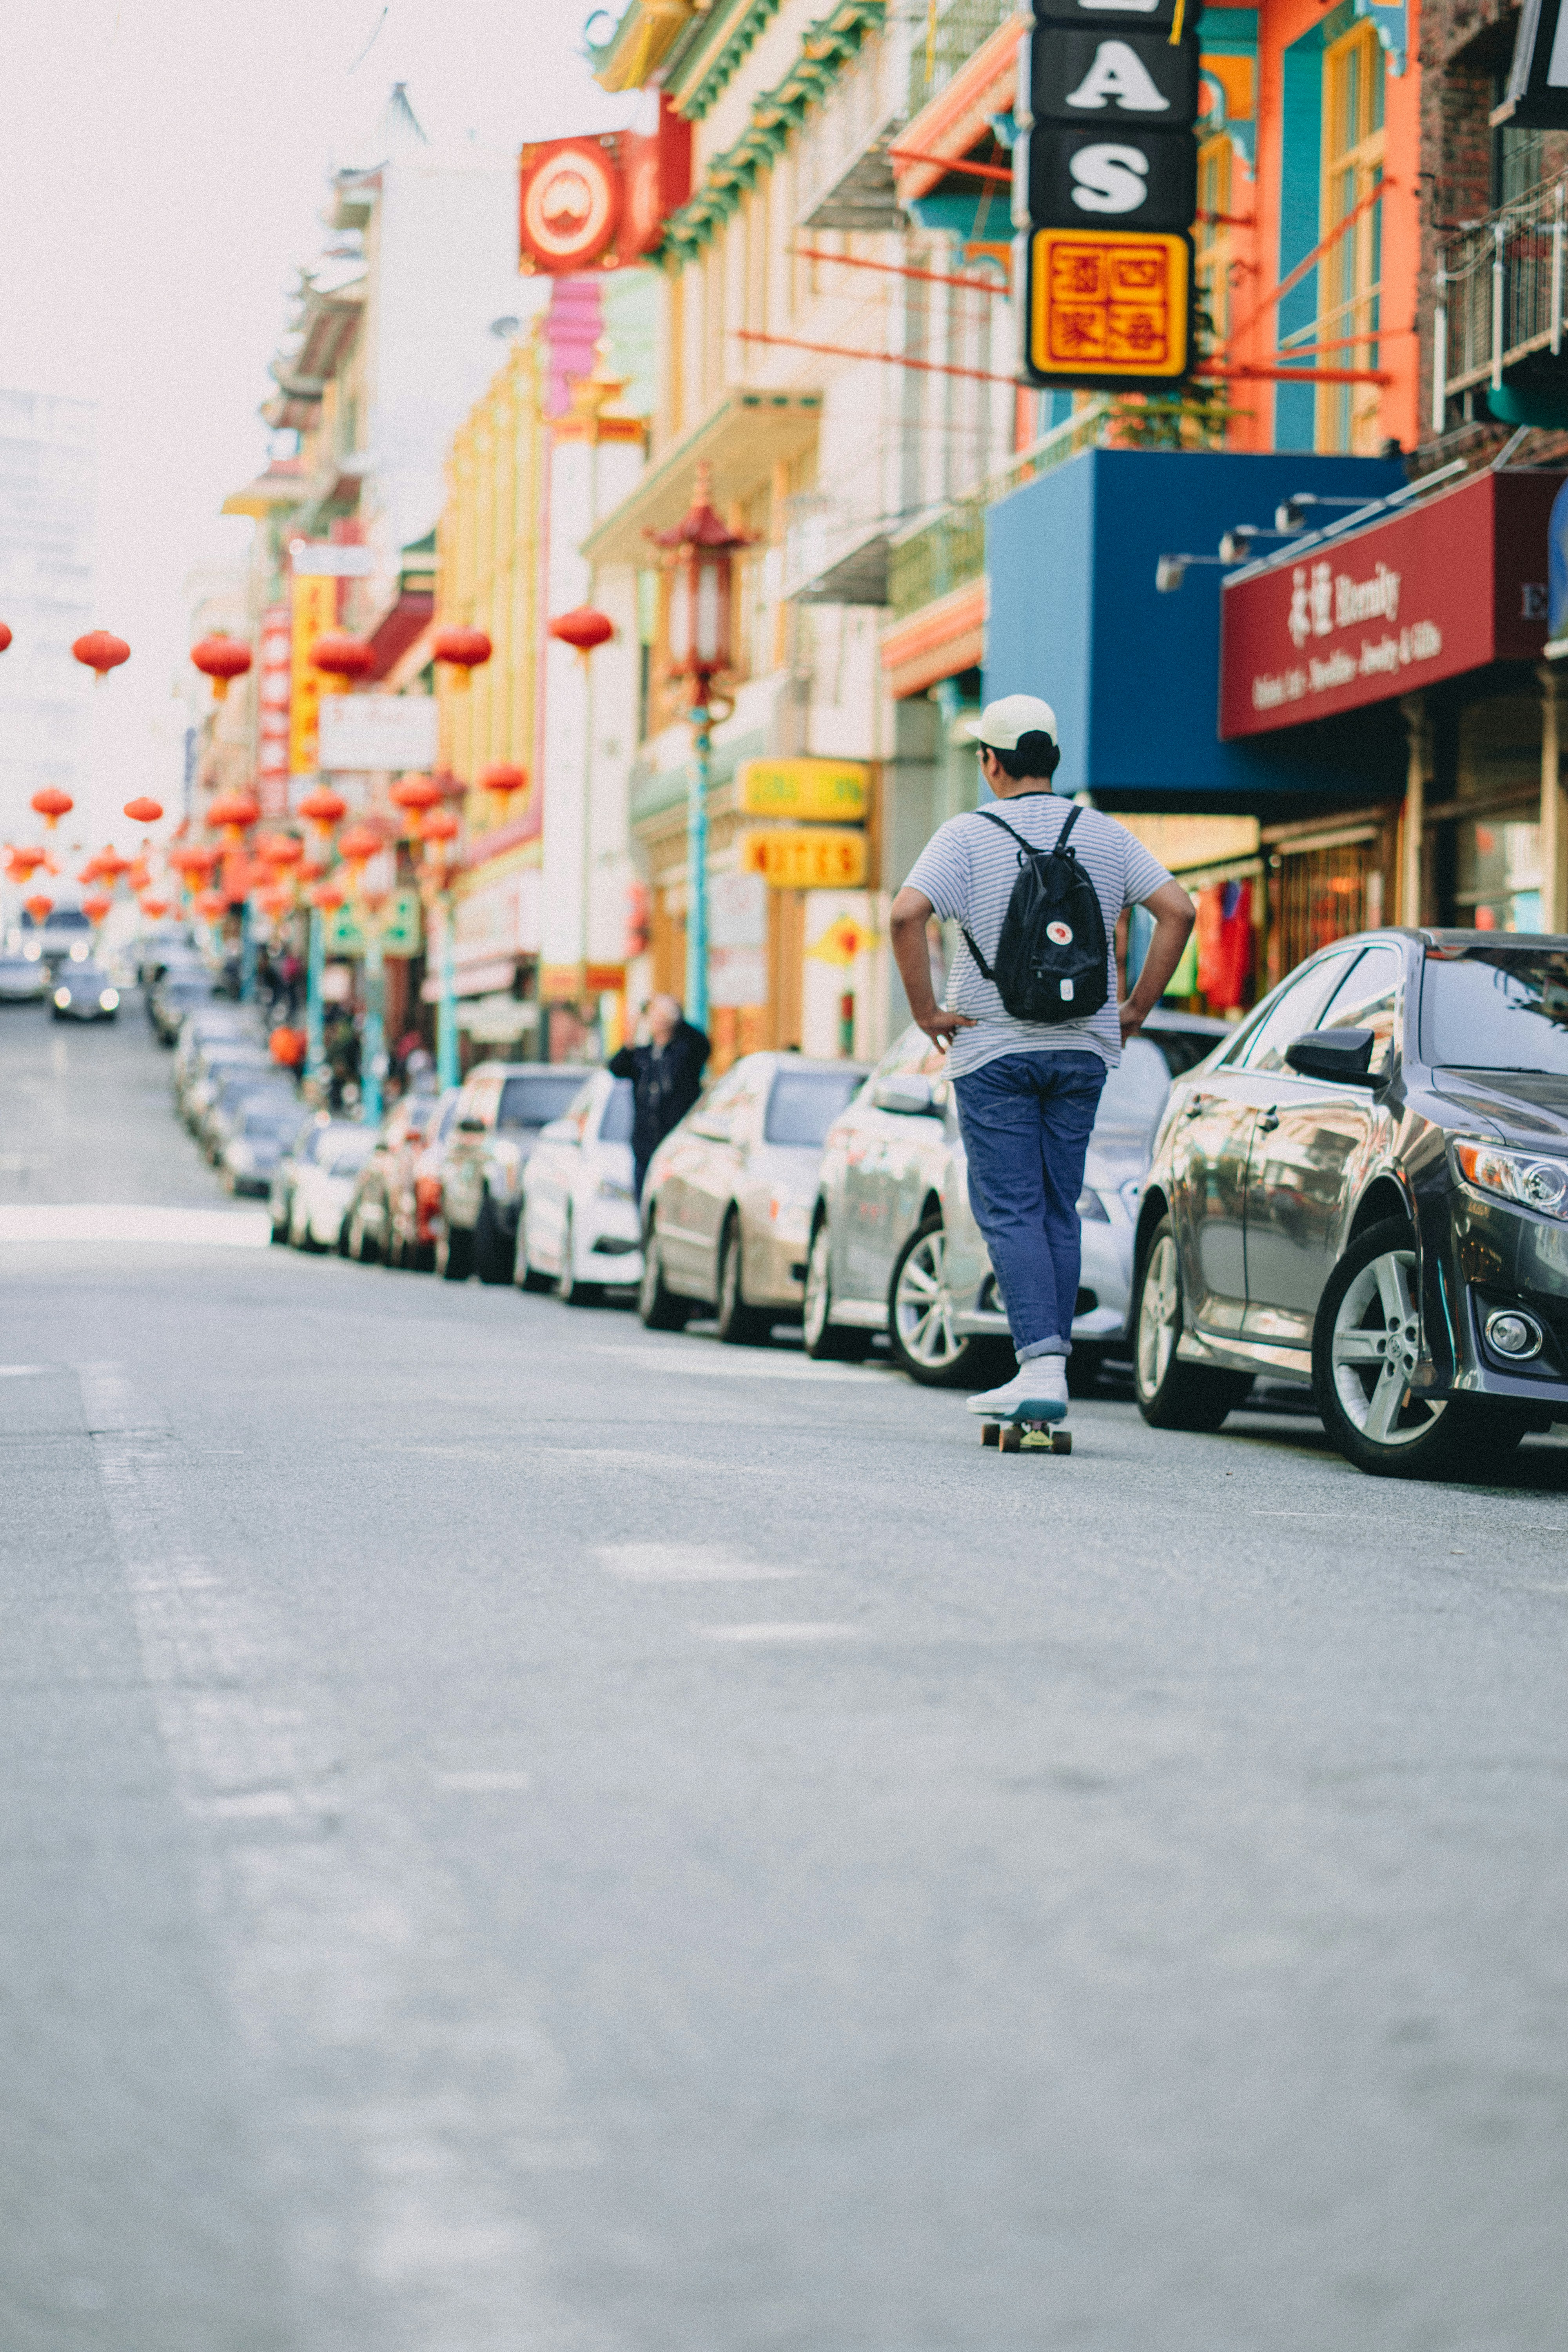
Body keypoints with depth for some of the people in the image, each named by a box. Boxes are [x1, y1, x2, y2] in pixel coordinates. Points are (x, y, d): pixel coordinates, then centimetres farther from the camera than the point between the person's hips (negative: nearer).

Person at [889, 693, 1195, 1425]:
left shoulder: (966, 835, -6)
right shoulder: (1105, 836, 5)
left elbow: (906, 914, -20)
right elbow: (1178, 910, -1)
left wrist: (926, 1009, -10)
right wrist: (1136, 1009, 4)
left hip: (993, 1048, -4)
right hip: (1083, 1049, 4)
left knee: (1010, 1211, -3)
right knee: (1059, 1208, 11)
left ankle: (1041, 1364, -16)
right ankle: (1048, 1367, 11)